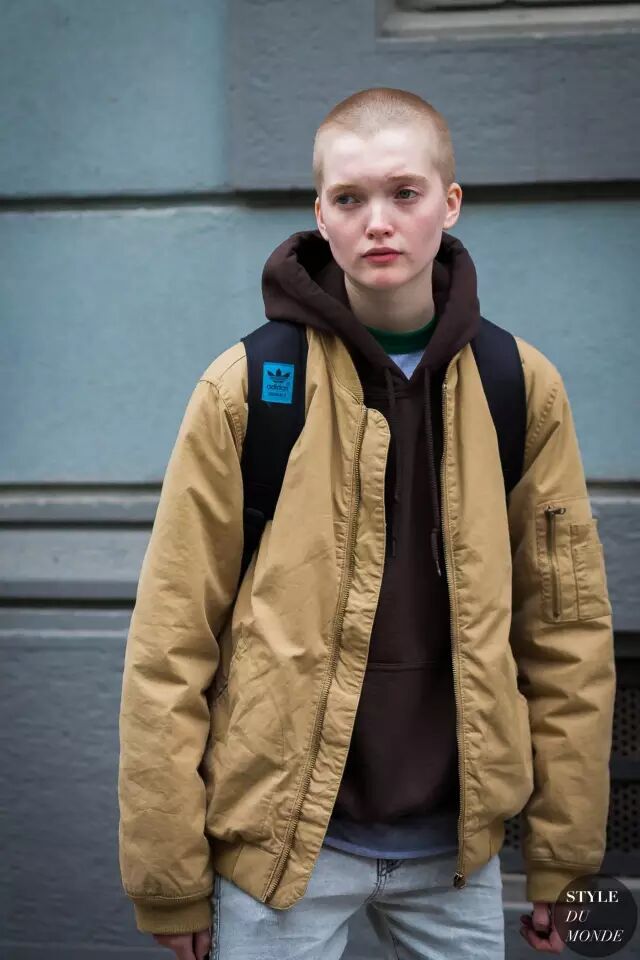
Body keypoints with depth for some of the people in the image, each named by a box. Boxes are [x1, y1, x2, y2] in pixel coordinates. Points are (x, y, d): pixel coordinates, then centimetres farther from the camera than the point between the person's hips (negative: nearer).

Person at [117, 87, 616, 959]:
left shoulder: (523, 387, -1)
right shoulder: (246, 387, -8)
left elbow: (567, 629, 3)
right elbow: (172, 642, -7)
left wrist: (563, 855, 3)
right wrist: (169, 875, -7)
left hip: (459, 847, 3)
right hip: (283, 843, -2)